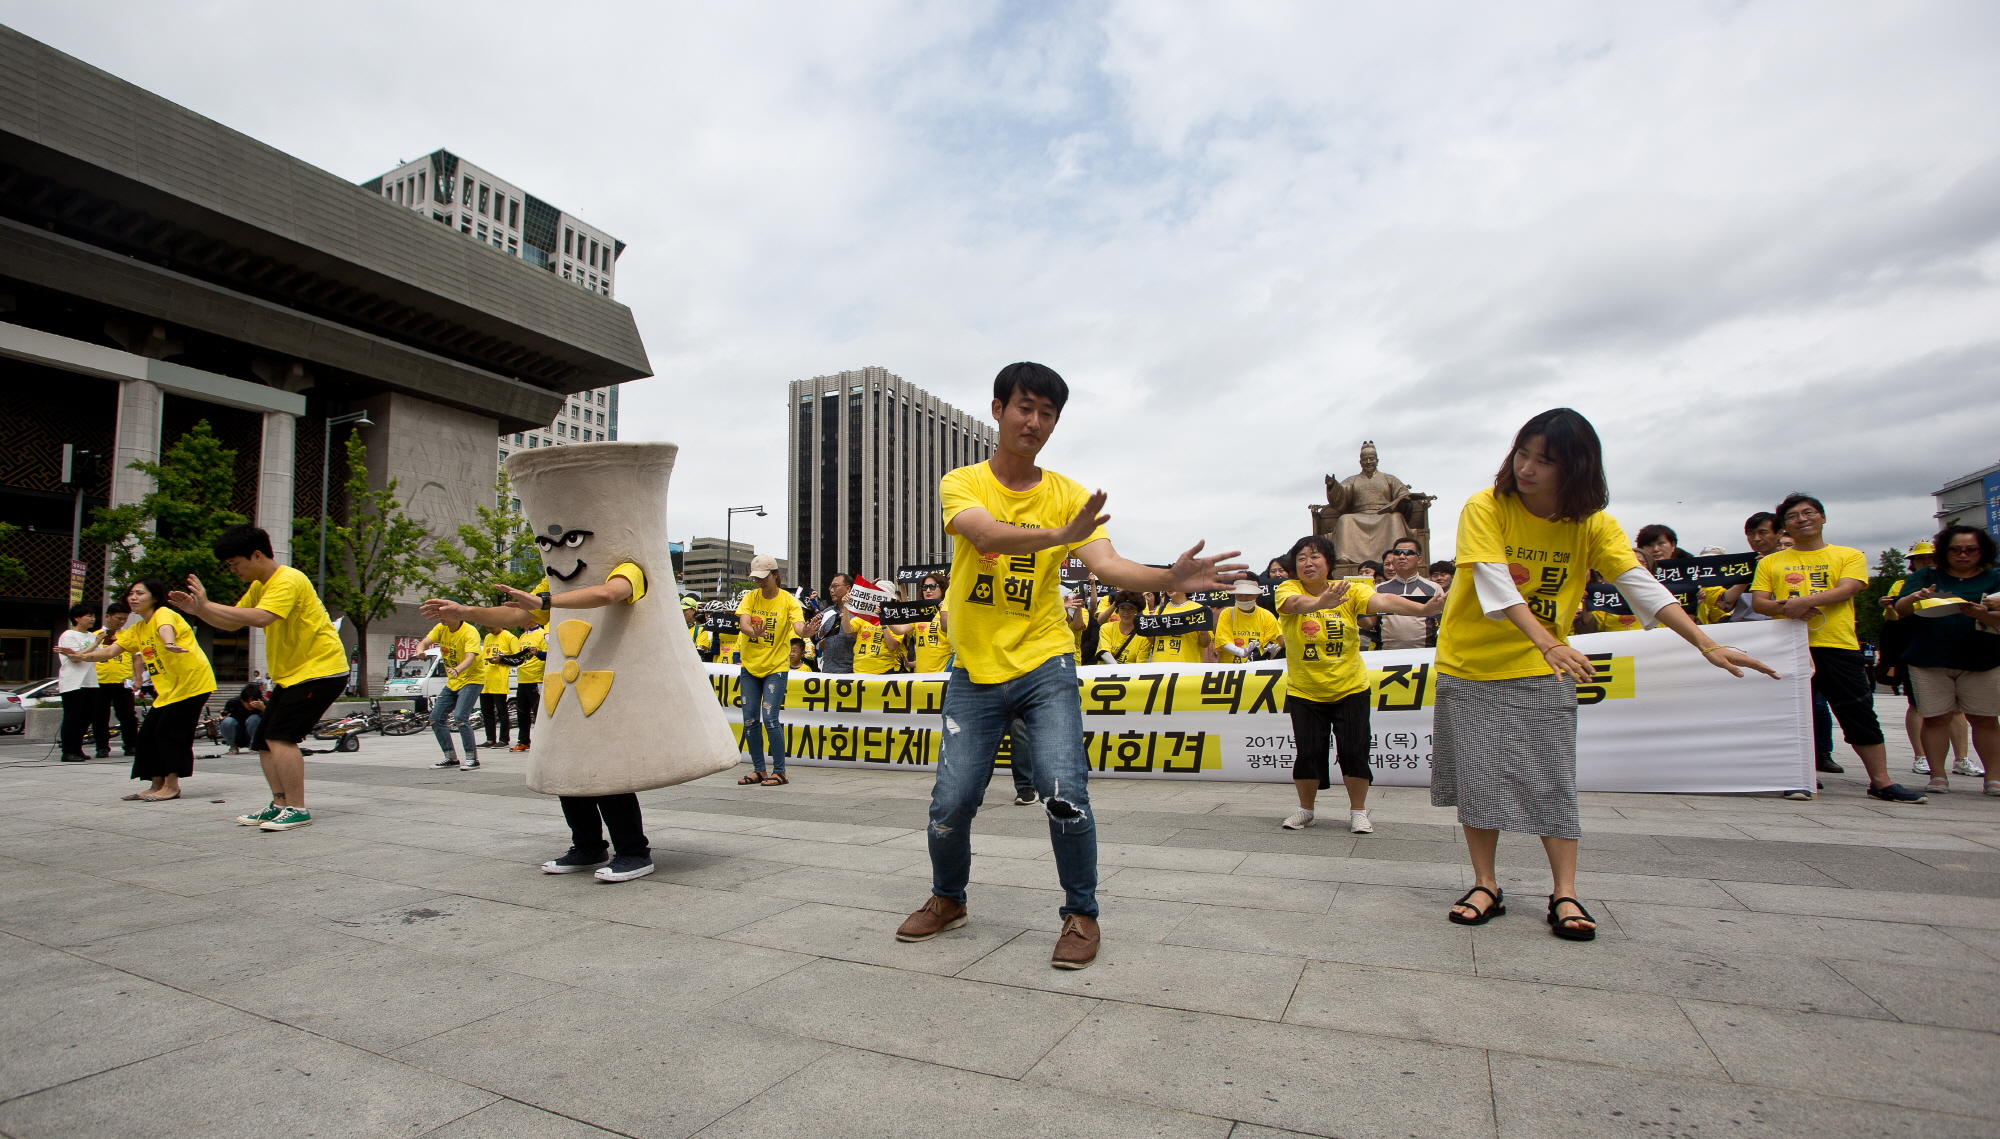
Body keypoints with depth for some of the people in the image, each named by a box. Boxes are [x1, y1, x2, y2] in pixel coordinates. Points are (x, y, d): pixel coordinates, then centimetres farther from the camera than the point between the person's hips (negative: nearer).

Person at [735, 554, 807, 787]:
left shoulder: (788, 601, -8)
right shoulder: (750, 597, 1)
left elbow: (798, 626, -23)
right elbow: (743, 623, -14)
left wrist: (807, 630, -47)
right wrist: (753, 632, -37)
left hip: (776, 667, -4)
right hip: (750, 666, 4)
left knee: (770, 718, -12)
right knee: (750, 720, 5)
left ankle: (779, 771, -1)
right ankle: (758, 770, 17)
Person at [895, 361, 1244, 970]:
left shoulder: (1068, 495, 2)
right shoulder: (961, 484, -2)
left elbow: (1107, 565, -12)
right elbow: (986, 535, -24)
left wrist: (1171, 577, -31)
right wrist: (1060, 533, -42)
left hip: (1044, 667, 0)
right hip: (975, 671, 0)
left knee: (1065, 793, -14)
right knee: (950, 802, 1)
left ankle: (1081, 913, 11)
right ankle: (948, 899, 32)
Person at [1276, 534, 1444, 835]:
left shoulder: (1350, 591, -7)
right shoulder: (1288, 589, -11)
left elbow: (1384, 601, -25)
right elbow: (1296, 603, -35)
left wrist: (1423, 609, -43)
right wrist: (1321, 602, -58)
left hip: (1350, 688, 1)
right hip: (1305, 692, 0)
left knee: (1354, 750, -2)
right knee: (1308, 752, 1)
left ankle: (1358, 811, 19)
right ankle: (1305, 810, 22)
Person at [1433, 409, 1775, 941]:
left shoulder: (1593, 524, -5)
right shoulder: (1484, 508, -14)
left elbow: (1641, 584, -12)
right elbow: (1495, 585, -24)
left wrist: (1707, 644, -24)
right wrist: (1549, 644, -36)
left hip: (1541, 671, 2)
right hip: (1470, 662, -2)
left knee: (1551, 779, 0)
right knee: (1477, 775, 2)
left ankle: (1564, 894, 11)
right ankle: (1486, 887, 14)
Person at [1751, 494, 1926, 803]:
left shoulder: (1849, 556, 10)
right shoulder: (1770, 562, 13)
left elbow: (1847, 589, -7)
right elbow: (1757, 602, 4)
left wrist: (1806, 600, -22)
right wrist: (1785, 607, -16)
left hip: (1838, 646, 0)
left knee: (1860, 714, 3)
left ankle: (1881, 781, 13)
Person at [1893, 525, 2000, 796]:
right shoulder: (1926, 576, 8)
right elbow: (1900, 609, -4)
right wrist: (1914, 598, -26)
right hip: (1930, 660, 0)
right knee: (1935, 718, -1)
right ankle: (1938, 775, 3)